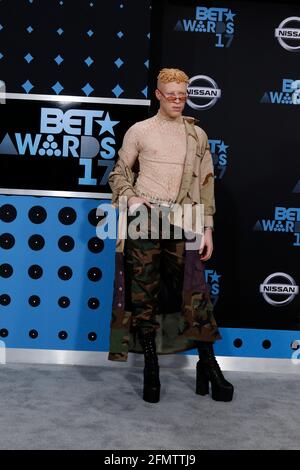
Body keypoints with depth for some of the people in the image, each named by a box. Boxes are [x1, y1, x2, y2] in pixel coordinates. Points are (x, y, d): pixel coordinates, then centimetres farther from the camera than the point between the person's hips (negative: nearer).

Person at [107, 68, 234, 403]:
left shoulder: (197, 135, 13)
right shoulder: (139, 131, 7)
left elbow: (206, 183, 12)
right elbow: (120, 172, 12)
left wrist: (207, 227, 6)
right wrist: (130, 197, -8)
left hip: (183, 223, 1)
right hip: (145, 219, -1)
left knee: (195, 292, -2)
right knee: (143, 294, 2)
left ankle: (208, 366, 11)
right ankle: (151, 369, 15)